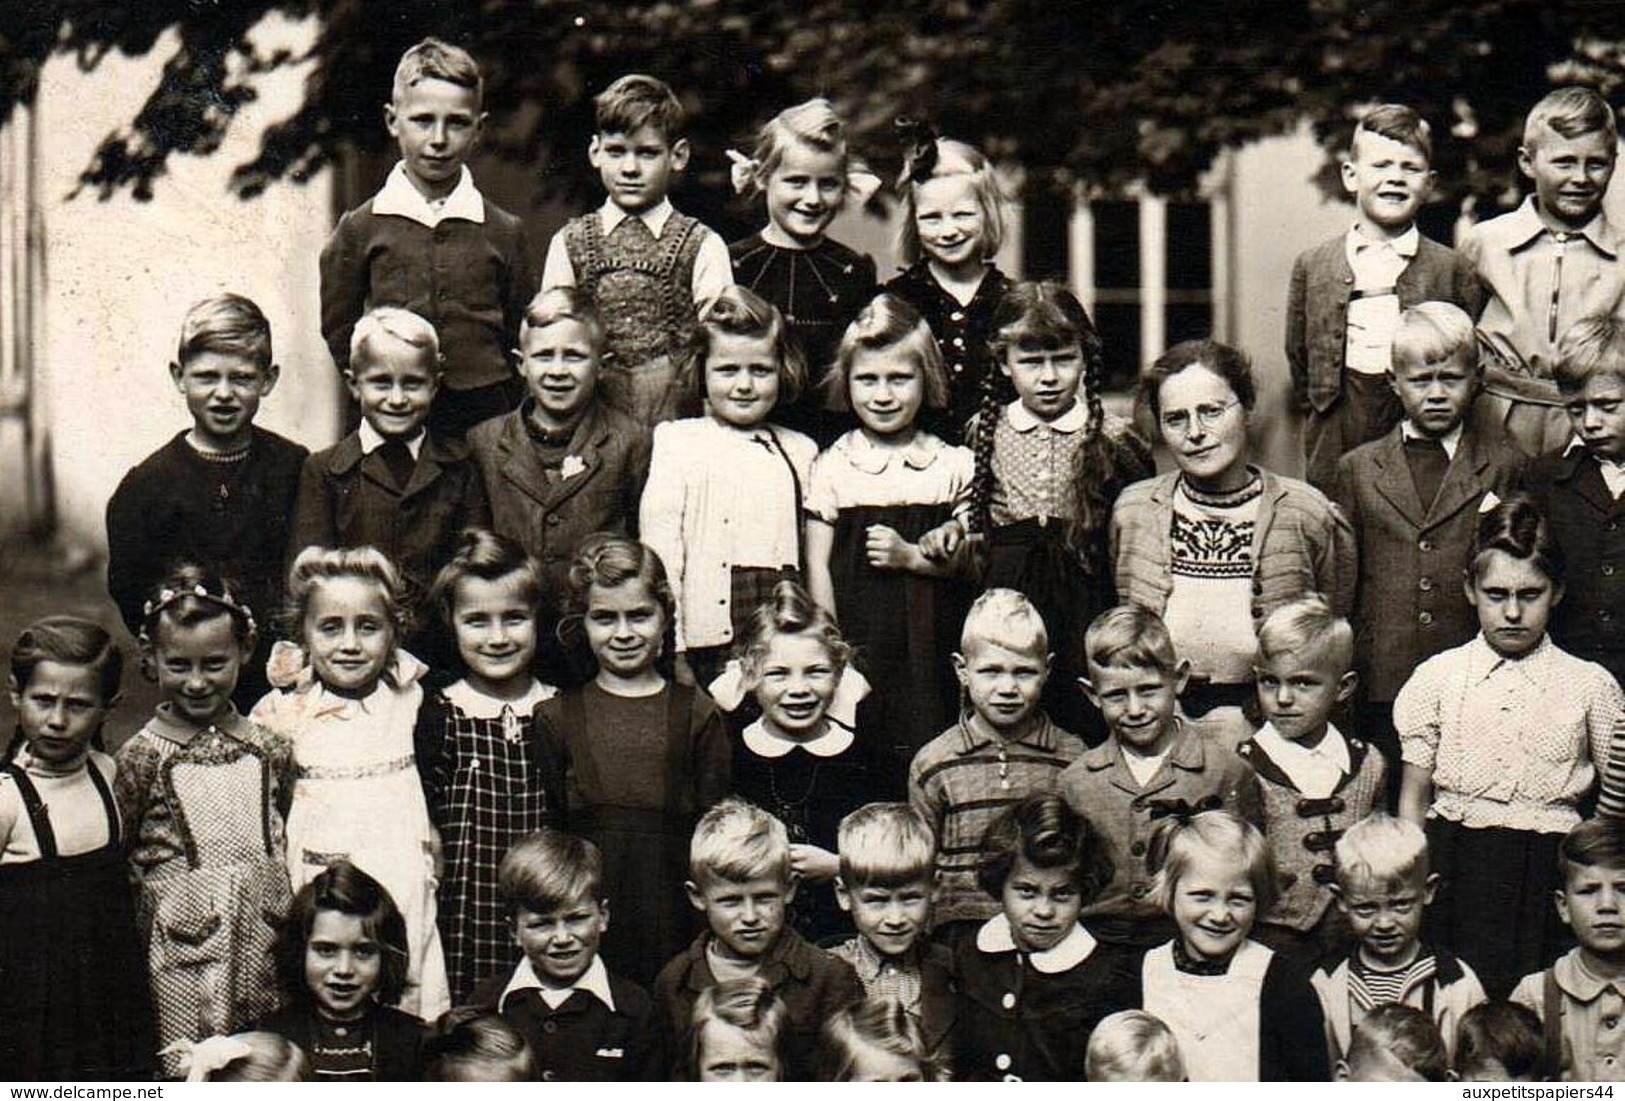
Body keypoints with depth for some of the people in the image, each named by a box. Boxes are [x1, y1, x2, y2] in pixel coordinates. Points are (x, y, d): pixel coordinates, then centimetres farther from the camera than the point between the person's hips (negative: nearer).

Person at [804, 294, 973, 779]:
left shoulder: (952, 465, 5)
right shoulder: (833, 466, 2)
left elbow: (969, 562, 5)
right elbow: (817, 566, 1)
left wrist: (913, 557, -12)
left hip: (928, 642, 1)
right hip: (856, 637, -1)